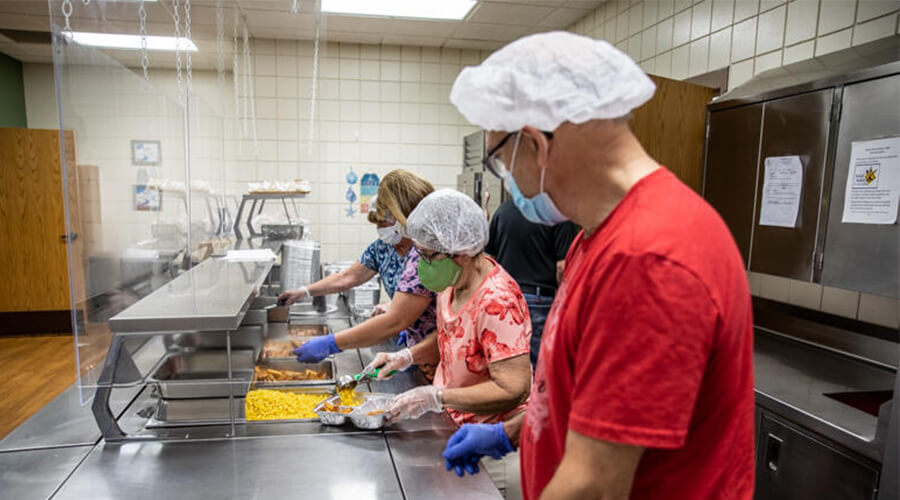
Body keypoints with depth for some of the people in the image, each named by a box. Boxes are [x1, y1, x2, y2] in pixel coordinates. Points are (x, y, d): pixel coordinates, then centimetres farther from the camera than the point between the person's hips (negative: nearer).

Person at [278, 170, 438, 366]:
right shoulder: (384, 246, 1)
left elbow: (395, 322, -30)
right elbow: (348, 277, 17)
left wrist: (330, 344, -28)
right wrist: (304, 292, 13)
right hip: (414, 349, 7)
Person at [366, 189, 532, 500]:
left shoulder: (497, 302, -28)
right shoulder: (454, 280, -1)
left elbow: (514, 389, -29)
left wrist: (434, 398, -29)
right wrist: (408, 356, 1)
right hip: (455, 427, 8)